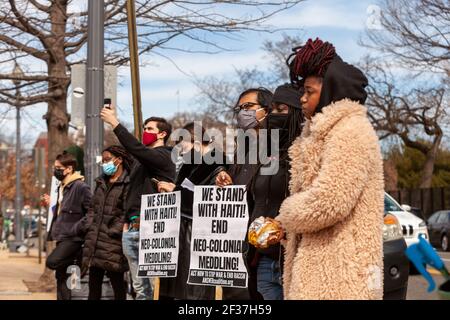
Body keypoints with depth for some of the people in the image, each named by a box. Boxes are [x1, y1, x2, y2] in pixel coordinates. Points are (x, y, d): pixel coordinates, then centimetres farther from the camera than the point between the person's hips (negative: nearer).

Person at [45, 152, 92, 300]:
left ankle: (78, 257, -4)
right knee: (61, 275, 8)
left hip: (73, 238, -9)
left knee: (52, 262, -25)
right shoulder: (61, 188, 16)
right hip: (62, 237, 9)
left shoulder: (80, 187, -13)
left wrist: (76, 228, -19)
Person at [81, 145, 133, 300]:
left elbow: (127, 212, -13)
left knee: (117, 283, -2)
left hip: (113, 241, -8)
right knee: (94, 284, 10)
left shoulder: (128, 183, -7)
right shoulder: (101, 182, 19)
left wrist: (114, 232, -15)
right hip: (94, 239, 8)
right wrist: (89, 227, 8)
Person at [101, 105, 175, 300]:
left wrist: (114, 123, -19)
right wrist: (126, 222, 18)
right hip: (132, 228, 8)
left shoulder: (162, 156, -4)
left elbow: (136, 148, -21)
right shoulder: (142, 158, 21)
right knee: (140, 287, 8)